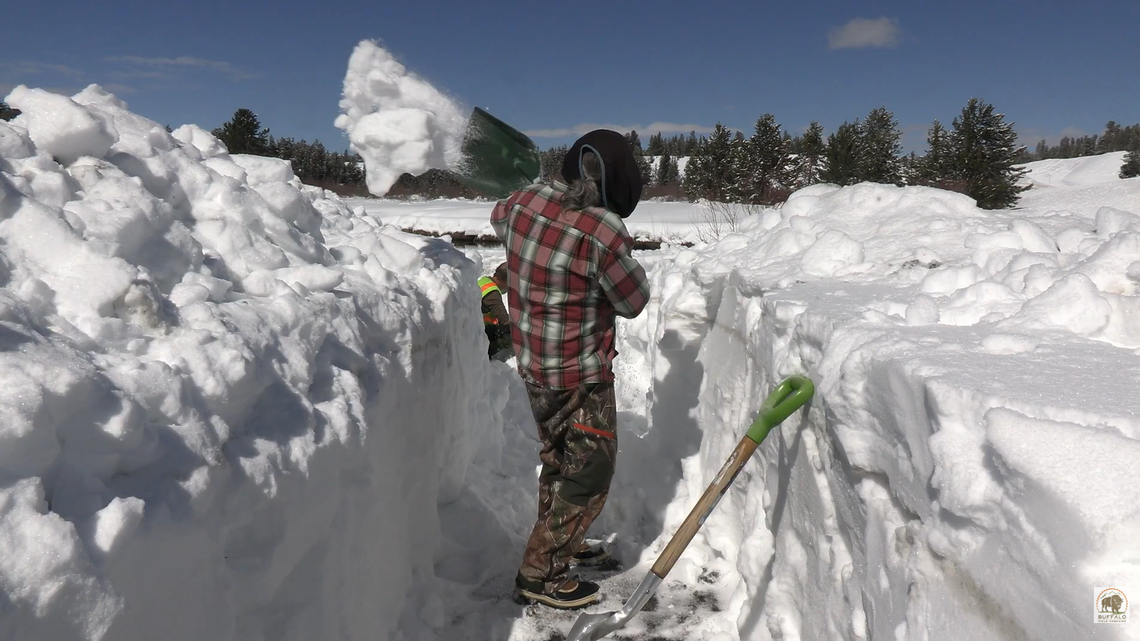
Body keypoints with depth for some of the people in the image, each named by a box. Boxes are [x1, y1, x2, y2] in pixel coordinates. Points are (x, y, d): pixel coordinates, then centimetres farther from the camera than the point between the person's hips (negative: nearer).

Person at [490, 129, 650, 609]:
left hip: (533, 363, 8)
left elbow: (499, 219, 21)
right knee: (591, 471, 6)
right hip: (581, 375, -8)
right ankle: (540, 574, 15)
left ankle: (559, 545, 42)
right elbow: (634, 302, -12)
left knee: (558, 458, 24)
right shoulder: (604, 232, -26)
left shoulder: (523, 202, -5)